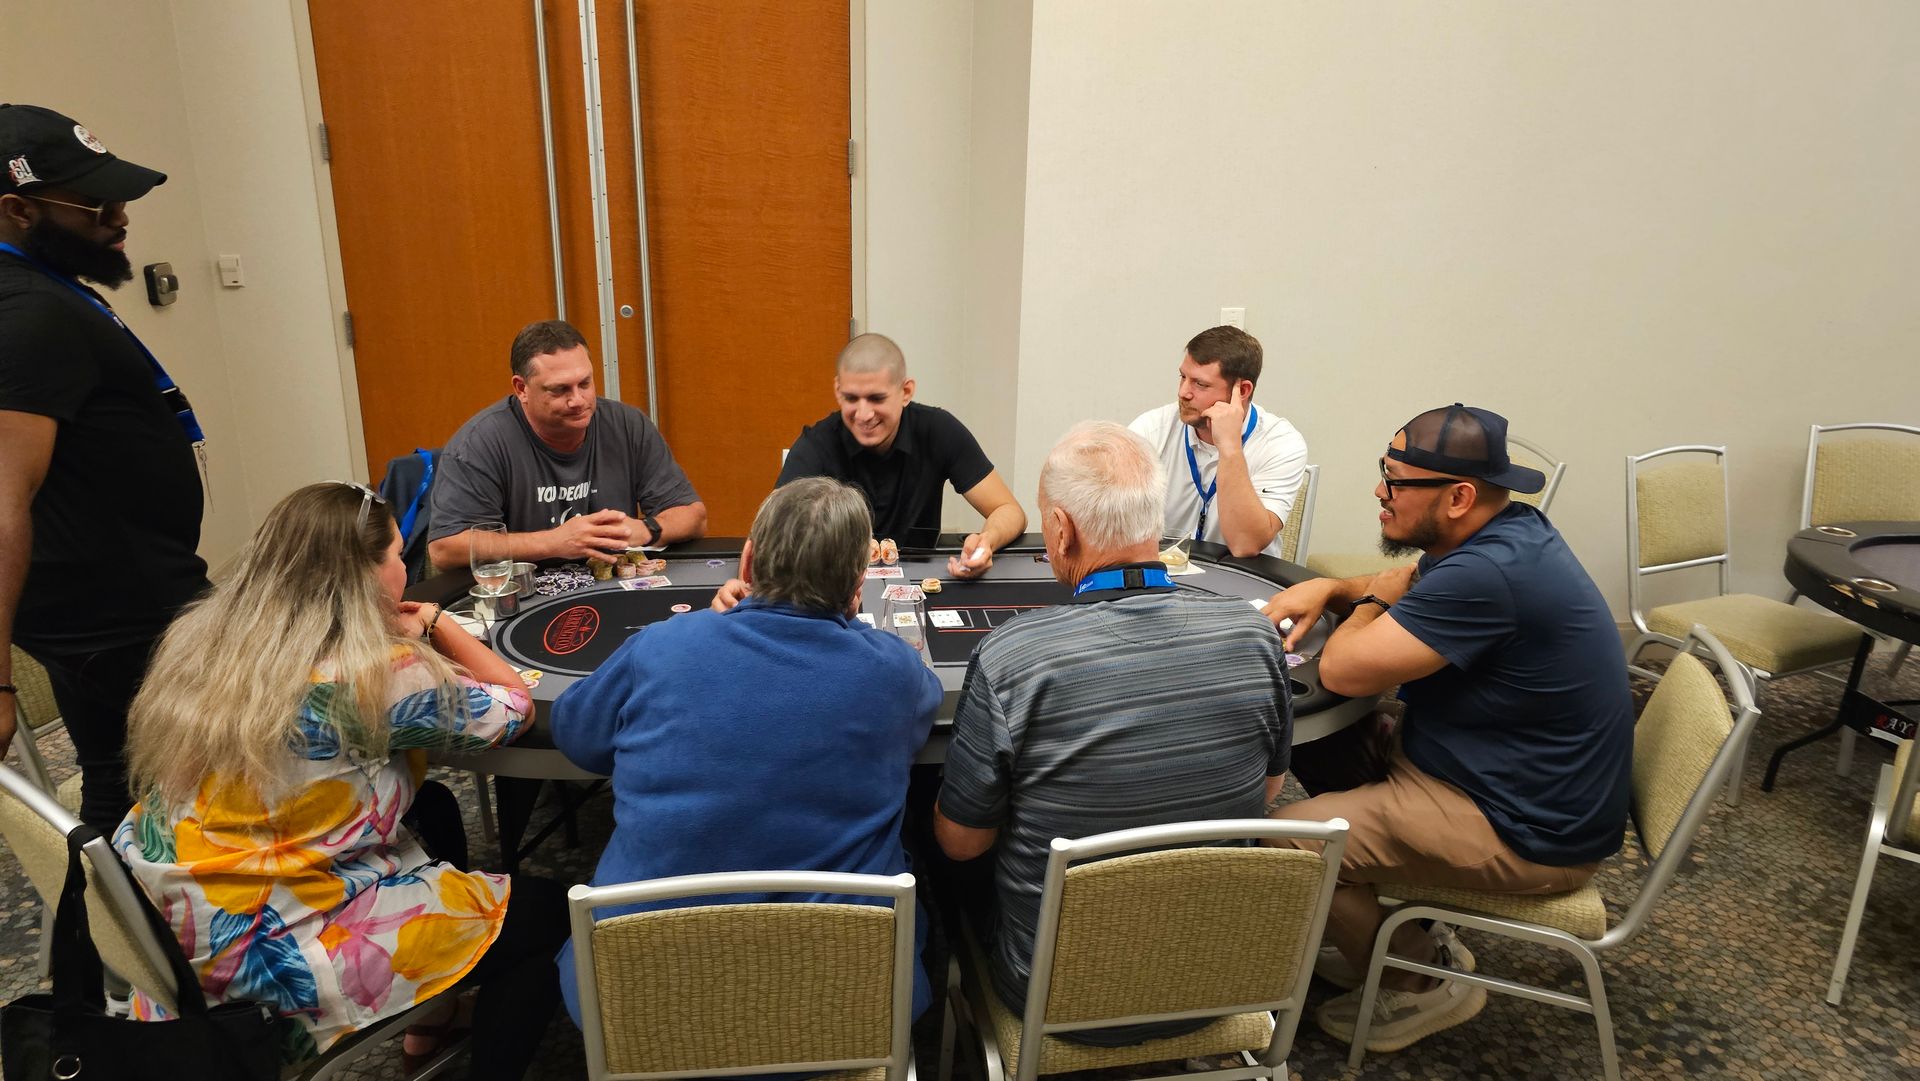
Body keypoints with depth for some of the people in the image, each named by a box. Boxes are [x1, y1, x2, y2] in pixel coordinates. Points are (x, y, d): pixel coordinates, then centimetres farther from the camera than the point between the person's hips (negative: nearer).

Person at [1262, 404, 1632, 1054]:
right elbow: (1403, 586, 19)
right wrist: (1327, 588, -1)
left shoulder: (1487, 574, -30)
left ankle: (1423, 986, 11)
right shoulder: (1508, 533, 2)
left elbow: (1342, 671, -27)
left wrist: (1372, 603, -7)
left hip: (1530, 835, -10)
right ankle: (1412, 932, 23)